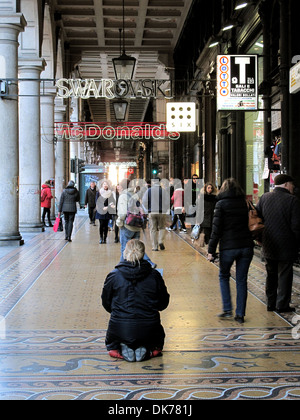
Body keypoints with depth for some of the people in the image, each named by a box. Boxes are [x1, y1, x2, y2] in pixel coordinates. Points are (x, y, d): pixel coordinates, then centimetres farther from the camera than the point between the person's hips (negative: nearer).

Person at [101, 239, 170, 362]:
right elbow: (163, 304, 5)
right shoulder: (154, 275, -5)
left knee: (111, 344, 35)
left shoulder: (113, 276, -6)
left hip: (120, 329, 0)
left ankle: (123, 349, 1)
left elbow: (106, 303, 5)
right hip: (148, 330, 0)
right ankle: (145, 349, 3)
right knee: (158, 339, 36)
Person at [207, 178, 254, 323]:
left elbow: (216, 229, -7)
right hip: (246, 246, 3)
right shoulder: (244, 203, 9)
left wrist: (211, 250, -5)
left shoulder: (221, 204, -4)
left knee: (224, 276, 17)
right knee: (241, 280, 9)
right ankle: (240, 314, 10)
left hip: (229, 247, -3)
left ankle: (227, 310, 10)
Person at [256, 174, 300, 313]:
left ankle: (271, 303, 22)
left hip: (268, 245, 5)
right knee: (284, 275, 6)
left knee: (271, 274, 16)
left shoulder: (264, 198, 2)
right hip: (286, 246, -5)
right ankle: (282, 305, 10)